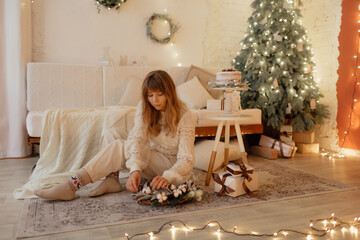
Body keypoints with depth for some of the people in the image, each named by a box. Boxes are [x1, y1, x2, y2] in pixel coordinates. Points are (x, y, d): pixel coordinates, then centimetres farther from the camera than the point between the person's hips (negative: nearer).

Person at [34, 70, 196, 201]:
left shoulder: (184, 115, -21)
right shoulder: (145, 107, -8)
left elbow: (187, 160, -26)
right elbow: (138, 139, -23)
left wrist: (167, 177, -46)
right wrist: (135, 170, -41)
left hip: (172, 164, -5)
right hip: (151, 157, 6)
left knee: (120, 147, -27)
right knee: (110, 134, -12)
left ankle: (71, 186, -30)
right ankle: (111, 180, -21)